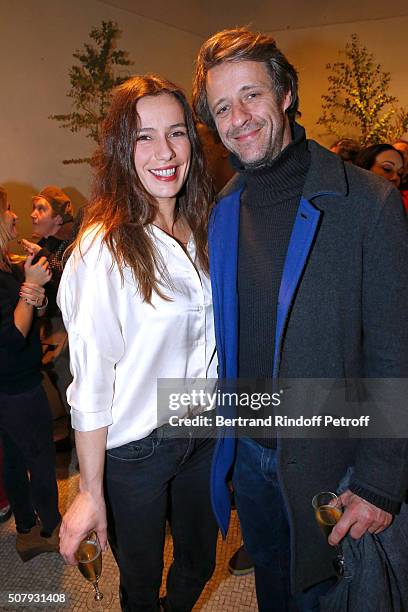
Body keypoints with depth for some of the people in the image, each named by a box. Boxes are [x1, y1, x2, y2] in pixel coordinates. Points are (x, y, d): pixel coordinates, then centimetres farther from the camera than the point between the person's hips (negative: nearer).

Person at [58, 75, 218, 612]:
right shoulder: (104, 248, -21)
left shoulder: (200, 231, -1)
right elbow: (89, 382, -19)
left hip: (202, 432, 6)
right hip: (134, 450, -5)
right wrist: (91, 493, -13)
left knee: (200, 564, 27)